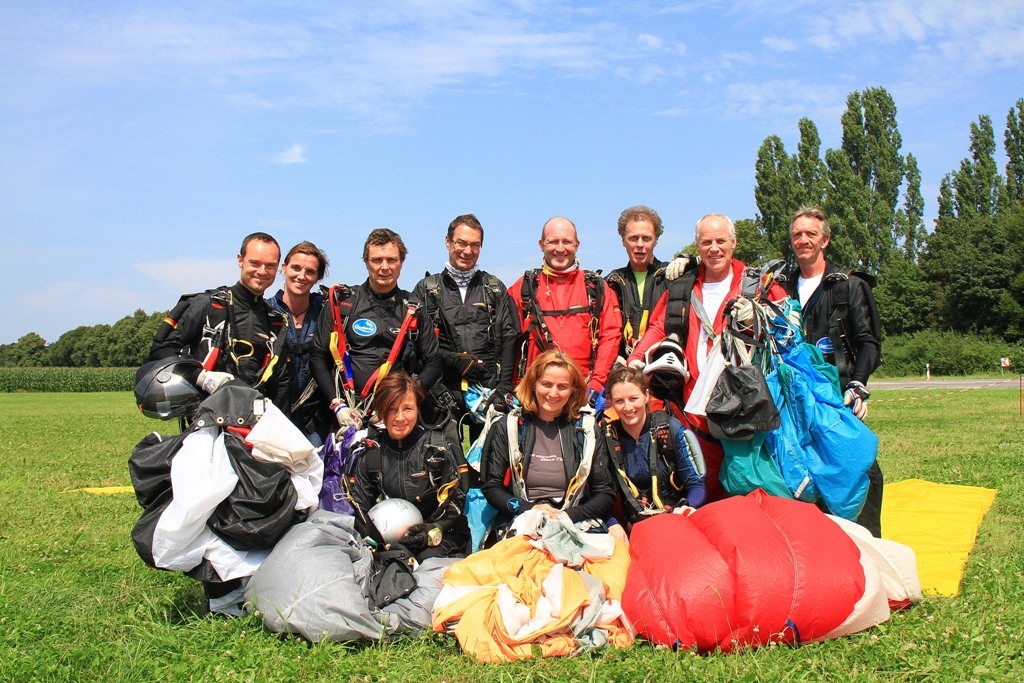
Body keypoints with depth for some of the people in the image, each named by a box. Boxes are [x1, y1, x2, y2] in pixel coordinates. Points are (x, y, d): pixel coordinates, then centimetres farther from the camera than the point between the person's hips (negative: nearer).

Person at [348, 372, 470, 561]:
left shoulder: (439, 448, -6)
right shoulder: (371, 452, 4)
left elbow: (455, 500, -5)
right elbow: (360, 504, 5)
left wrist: (434, 532, -21)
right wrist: (372, 536, -14)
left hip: (442, 533, -3)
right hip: (391, 534, 3)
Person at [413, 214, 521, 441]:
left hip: (489, 390, 1)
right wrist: (454, 361, -12)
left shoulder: (495, 288, 16)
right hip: (444, 393, -1)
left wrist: (504, 386, -5)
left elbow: (510, 338, 7)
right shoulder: (427, 289, 11)